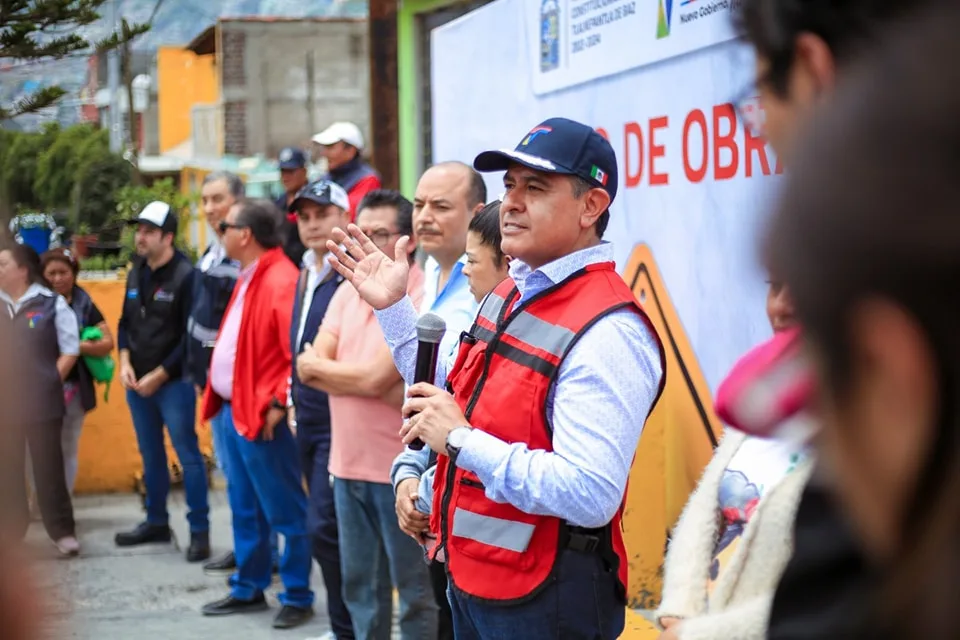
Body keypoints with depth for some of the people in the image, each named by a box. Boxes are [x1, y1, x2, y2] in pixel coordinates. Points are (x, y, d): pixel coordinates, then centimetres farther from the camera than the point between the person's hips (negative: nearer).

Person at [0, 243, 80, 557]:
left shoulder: (52, 304, -3)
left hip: (41, 403, -4)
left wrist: (48, 384, -6)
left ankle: (63, 532, 7)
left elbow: (70, 351, -2)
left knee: (48, 469, 0)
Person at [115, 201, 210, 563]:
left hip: (173, 382, -7)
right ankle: (156, 522, 26)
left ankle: (200, 530, 1)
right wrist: (125, 362, 1)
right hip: (137, 382, 7)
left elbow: (191, 336, -15)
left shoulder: (185, 275, -13)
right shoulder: (136, 273, 11)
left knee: (188, 455, -4)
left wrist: (159, 375, -13)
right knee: (151, 456, 15)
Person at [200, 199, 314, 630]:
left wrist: (279, 404, -21)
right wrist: (219, 394, 15)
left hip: (262, 417, -10)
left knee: (285, 512, 1)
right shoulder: (248, 279, 15)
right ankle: (248, 589, 29)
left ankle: (297, 598, 9)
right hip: (235, 412, 10)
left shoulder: (281, 282, -18)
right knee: (244, 509, 18)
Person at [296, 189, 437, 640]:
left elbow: (376, 378, -21)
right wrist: (379, 387, -13)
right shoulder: (347, 293, 9)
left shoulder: (421, 298, -15)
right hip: (348, 464, 7)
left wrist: (321, 366, -4)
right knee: (360, 585, 17)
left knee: (414, 589, 4)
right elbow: (308, 368, 0)